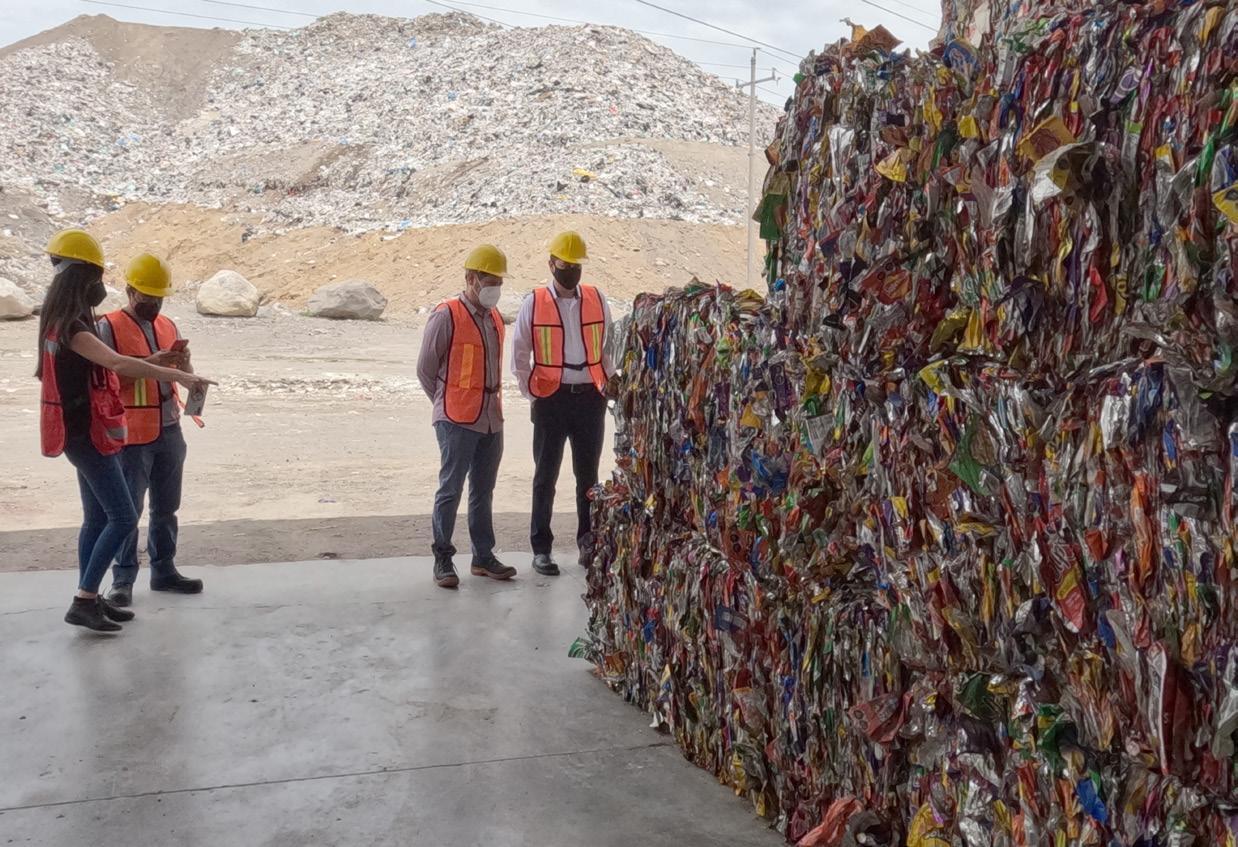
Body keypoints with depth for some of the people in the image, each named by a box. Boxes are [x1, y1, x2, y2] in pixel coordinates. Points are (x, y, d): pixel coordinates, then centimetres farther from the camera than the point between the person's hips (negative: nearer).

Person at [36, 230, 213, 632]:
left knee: (97, 517, 14)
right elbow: (118, 363, -35)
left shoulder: (64, 320, 9)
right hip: (85, 434, -10)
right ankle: (83, 603, -6)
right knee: (123, 518, -10)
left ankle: (90, 599, 20)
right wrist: (177, 375, -41)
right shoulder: (70, 327, -21)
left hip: (88, 432, 10)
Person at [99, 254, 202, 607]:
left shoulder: (168, 326, 12)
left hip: (169, 430, 6)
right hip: (131, 434, -6)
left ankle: (163, 570, 23)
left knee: (166, 506, 12)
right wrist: (150, 362, -24)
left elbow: (187, 376, 13)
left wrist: (182, 360, -10)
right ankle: (123, 579, 6)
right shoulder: (109, 326, -6)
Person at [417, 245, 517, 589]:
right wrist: (447, 404, 3)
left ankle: (483, 557, 22)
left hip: (491, 419, 7)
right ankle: (442, 559, 7)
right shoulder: (446, 316, -9)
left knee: (483, 490, 13)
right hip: (457, 421, -7)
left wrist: (492, 403, 12)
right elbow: (425, 369, -4)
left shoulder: (495, 318, 12)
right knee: (451, 489, -3)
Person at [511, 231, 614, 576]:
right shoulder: (534, 304, -2)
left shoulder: (597, 300, 5)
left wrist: (607, 386, 7)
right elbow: (519, 356, 4)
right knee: (546, 476, 5)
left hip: (590, 397, 2)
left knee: (588, 475, 10)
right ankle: (541, 548, 13)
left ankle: (589, 542, 22)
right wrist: (533, 395, 0)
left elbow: (609, 347, 14)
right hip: (551, 399, -2)